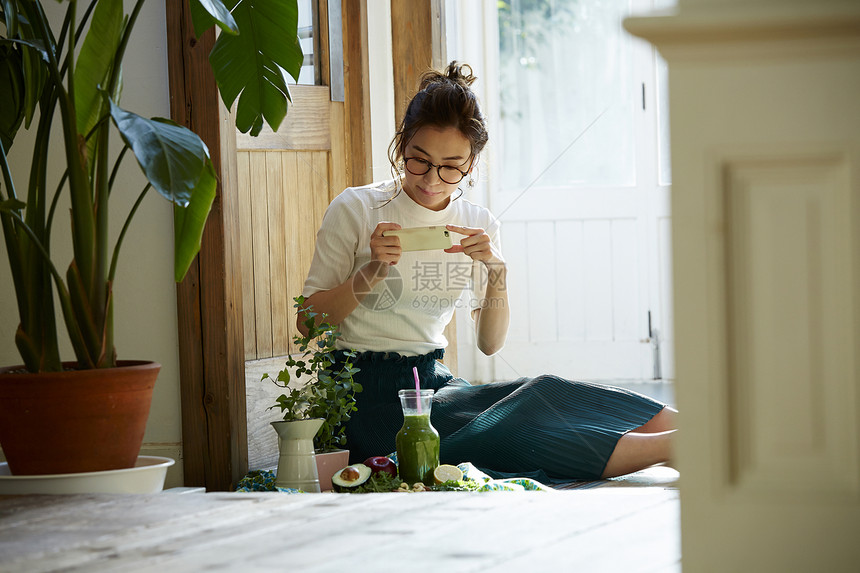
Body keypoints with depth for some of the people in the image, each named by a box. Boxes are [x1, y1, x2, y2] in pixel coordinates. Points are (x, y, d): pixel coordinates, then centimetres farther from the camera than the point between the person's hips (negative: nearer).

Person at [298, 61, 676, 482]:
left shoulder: (479, 227, 10)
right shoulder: (355, 210, -1)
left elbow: (490, 344, 7)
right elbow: (307, 321, -1)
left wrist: (497, 272, -9)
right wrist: (371, 271, -15)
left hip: (434, 382, 5)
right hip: (369, 397, -5)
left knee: (545, 395, -27)